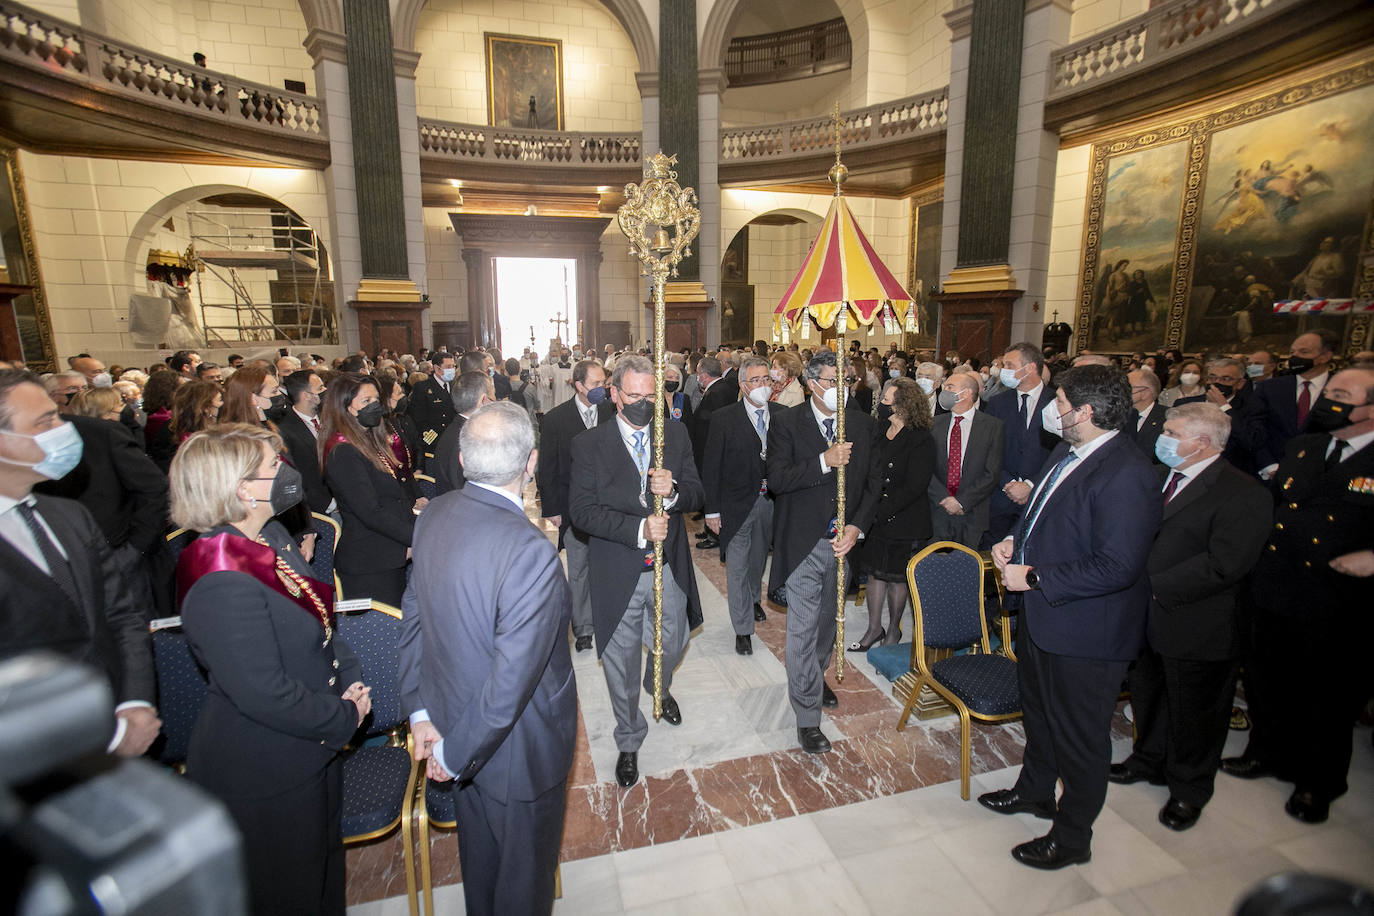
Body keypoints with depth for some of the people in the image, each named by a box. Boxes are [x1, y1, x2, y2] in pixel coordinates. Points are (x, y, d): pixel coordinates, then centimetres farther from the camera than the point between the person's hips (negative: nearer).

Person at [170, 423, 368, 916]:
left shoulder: (269, 537, -2)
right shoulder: (222, 584, -32)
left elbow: (317, 625, 8)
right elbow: (265, 694, -30)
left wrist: (350, 678, -5)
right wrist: (345, 715, -17)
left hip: (311, 753, 9)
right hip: (263, 782, -8)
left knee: (322, 868, 30)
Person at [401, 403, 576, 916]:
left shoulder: (434, 516, -10)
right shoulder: (530, 552, -35)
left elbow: (414, 615, 0)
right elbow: (511, 680, -31)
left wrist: (420, 711, 5)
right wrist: (454, 754, -15)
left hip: (452, 715, 7)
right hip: (518, 746, -7)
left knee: (479, 850, 33)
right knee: (525, 871, 23)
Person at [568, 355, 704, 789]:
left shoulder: (675, 434, -1)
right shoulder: (589, 444, -10)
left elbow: (696, 494, -3)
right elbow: (582, 510, -16)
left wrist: (673, 491, -26)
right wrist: (638, 529, -27)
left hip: (669, 568, 3)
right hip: (618, 572, -3)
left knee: (672, 645, 23)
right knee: (621, 661, 14)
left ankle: (660, 689, 60)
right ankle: (629, 740, 40)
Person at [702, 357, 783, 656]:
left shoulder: (782, 415, -1)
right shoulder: (724, 418, -10)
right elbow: (711, 466, -8)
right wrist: (712, 510, -10)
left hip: (771, 501, 4)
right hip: (737, 504, -3)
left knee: (759, 557, 24)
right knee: (737, 566, 3)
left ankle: (752, 598, 52)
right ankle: (743, 628, 17)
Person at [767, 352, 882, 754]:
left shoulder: (861, 424, 4)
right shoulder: (787, 424, -7)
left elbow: (872, 481, 4)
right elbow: (777, 479, -16)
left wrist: (857, 526, -9)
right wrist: (824, 461, -25)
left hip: (844, 540, 4)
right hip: (804, 541, -4)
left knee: (827, 619, 22)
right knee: (803, 629, 0)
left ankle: (818, 676, 48)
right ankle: (808, 718, 12)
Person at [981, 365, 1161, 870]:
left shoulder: (1126, 475, -26)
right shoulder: (1066, 453, 3)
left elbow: (1117, 566, -29)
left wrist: (1033, 577, -24)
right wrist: (1015, 540, 0)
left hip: (1084, 632, -9)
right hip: (1040, 615, 9)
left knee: (1079, 737, 12)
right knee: (1038, 712, 28)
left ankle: (1071, 837, 35)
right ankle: (1035, 790, 53)